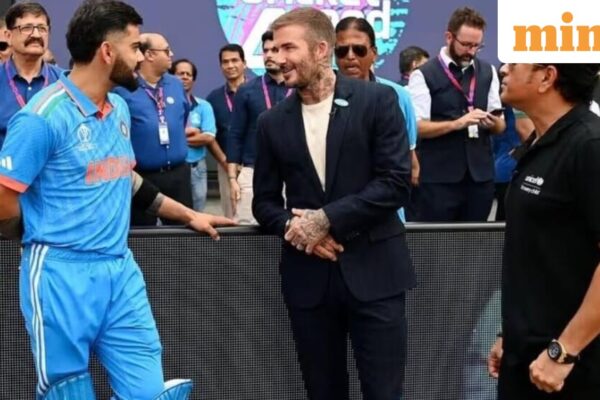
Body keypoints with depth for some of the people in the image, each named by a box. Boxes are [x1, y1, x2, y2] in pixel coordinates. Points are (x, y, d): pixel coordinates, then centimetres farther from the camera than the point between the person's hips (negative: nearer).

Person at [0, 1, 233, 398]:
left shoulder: (120, 108, 12)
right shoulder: (45, 115, -13)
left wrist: (189, 215, 30)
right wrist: (48, 238, 2)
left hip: (121, 270, 7)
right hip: (63, 275, -7)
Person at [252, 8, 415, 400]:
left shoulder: (377, 100, -4)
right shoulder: (273, 122, 8)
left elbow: (397, 183, -10)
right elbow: (265, 200, 12)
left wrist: (326, 219, -14)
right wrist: (292, 226, -10)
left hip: (372, 271, -3)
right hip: (308, 276, 3)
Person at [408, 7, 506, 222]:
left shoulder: (488, 72, 11)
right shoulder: (424, 75, -4)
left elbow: (500, 126, 13)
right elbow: (416, 127, -11)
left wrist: (492, 122, -10)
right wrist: (457, 123, -22)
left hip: (480, 174, 4)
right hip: (439, 177, -4)